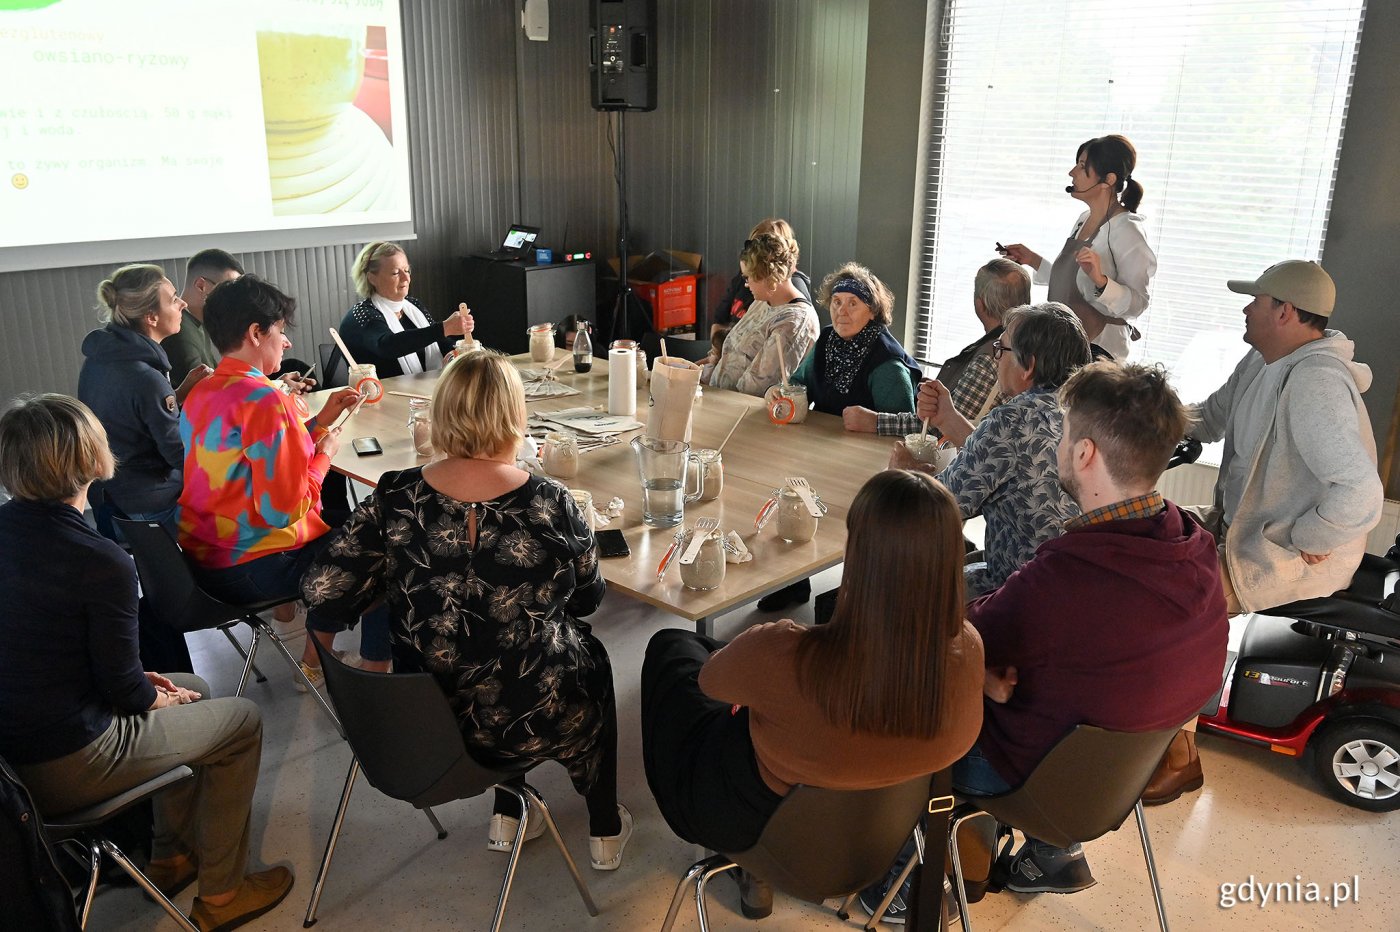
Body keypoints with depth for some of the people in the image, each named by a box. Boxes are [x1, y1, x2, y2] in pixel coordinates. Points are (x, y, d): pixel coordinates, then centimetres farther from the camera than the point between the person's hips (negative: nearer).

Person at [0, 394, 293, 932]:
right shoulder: (102, 563, -26)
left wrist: (141, 683, 9)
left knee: (191, 690, 26)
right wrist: (155, 696, 6)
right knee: (241, 720, 10)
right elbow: (122, 688, -17)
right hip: (65, 770, -8)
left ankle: (170, 860, 37)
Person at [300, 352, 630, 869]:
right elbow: (588, 598, -5)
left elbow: (323, 592, -12)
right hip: (531, 726, -3)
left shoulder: (395, 500, -15)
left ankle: (506, 817, 41)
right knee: (591, 656, 30)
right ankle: (605, 831, 41)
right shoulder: (551, 506, -20)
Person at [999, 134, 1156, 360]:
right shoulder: (1084, 220, 12)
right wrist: (1033, 260, 13)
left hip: (1097, 350, -8)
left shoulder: (1126, 229, -14)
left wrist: (1100, 280, -33)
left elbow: (1137, 303, -18)